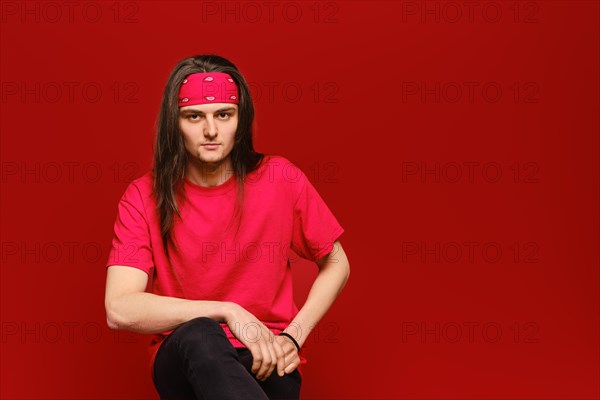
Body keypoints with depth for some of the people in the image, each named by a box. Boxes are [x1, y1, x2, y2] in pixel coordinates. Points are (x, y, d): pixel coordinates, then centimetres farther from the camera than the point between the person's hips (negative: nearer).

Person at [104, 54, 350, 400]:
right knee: (198, 335, -36)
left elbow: (336, 265, 11)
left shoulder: (282, 180, -2)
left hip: (267, 362, 1)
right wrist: (227, 312, -21)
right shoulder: (144, 198, -4)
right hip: (184, 360, 0)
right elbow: (119, 309, -15)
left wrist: (292, 336, -4)